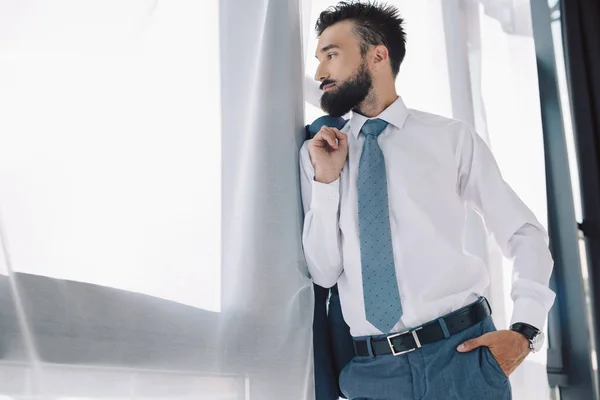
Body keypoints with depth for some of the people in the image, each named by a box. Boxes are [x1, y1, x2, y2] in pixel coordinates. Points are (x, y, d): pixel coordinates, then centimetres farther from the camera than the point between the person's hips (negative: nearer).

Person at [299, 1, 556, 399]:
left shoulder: (452, 137, 2)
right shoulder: (317, 152, 6)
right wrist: (325, 180, -8)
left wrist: (524, 331, -6)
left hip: (461, 353, -1)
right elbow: (323, 273, 2)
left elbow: (526, 234, 6)